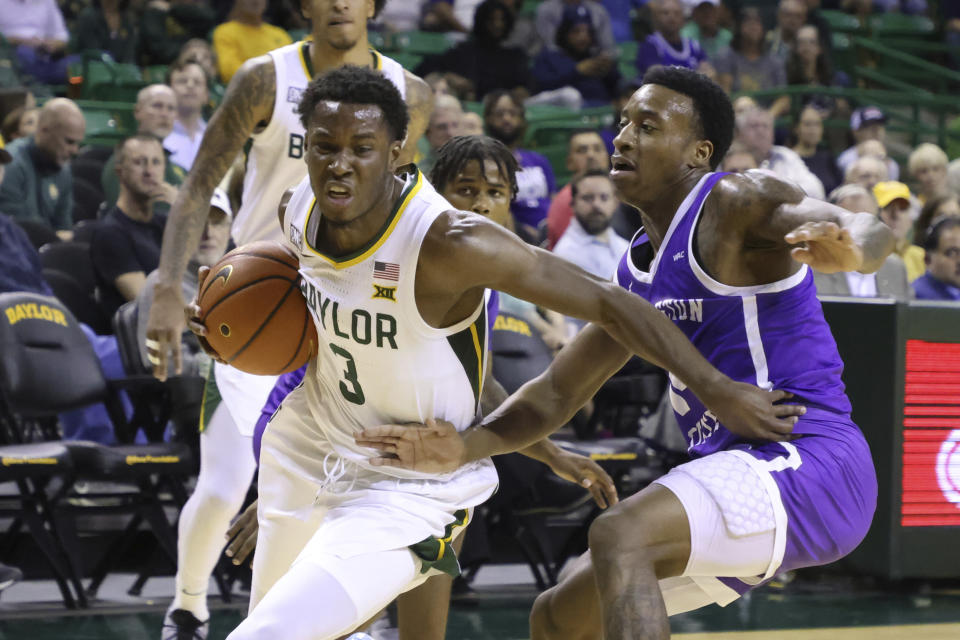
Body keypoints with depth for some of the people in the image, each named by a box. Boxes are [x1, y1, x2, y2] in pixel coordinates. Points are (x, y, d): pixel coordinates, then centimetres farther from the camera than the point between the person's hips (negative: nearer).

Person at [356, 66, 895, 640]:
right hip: (735, 466, 9)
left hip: (809, 463, -9)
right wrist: (464, 447, -1)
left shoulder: (734, 204, -10)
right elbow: (556, 393, 17)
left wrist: (847, 248, -50)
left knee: (620, 534, -32)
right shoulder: (637, 272, 15)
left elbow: (872, 233, -25)